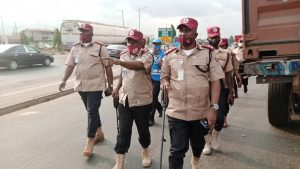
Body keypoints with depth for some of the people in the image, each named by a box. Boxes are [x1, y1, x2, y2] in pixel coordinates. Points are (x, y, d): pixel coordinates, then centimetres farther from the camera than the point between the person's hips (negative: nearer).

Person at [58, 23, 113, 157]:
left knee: (92, 112, -6)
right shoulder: (75, 48, 9)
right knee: (92, 111, 16)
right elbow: (70, 65, 10)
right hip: (81, 86, 5)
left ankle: (90, 141, 4)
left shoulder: (100, 48, -5)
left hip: (96, 85, -5)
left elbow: (108, 67, -5)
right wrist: (64, 80, -2)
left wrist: (110, 85, -7)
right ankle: (99, 132, 34)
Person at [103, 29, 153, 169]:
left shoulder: (147, 56, -13)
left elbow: (138, 66, -35)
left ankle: (145, 151, 40)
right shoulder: (124, 55, 7)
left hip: (142, 101, -4)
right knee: (123, 131, 5)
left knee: (143, 130, 13)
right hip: (125, 100, 4)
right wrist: (117, 88, 11)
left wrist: (118, 62, -46)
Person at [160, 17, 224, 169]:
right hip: (176, 112, -1)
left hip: (201, 111, 1)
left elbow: (215, 81, -3)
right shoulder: (170, 55, 2)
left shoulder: (207, 54, -3)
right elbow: (164, 76, 14)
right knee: (177, 150, 2)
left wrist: (213, 107, -10)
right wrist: (165, 82, -10)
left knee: (198, 143, 24)